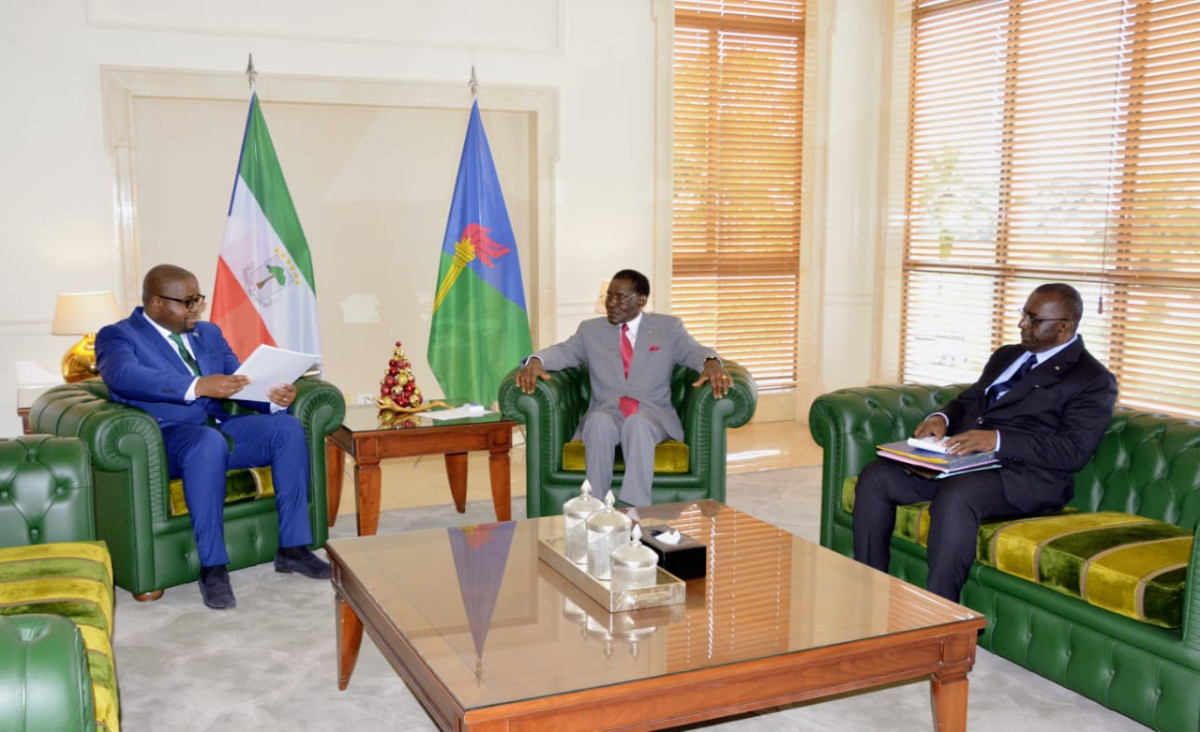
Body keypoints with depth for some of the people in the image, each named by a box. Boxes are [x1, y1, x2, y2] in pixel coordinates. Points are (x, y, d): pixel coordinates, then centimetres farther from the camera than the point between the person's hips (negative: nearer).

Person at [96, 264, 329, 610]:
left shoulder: (209, 333, 19)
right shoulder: (117, 336, -1)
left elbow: (242, 381, 11)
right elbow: (123, 376, -24)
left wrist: (274, 398, -14)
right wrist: (197, 386, -37)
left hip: (221, 427, 6)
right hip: (165, 438, -6)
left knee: (288, 427, -18)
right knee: (210, 441, -38)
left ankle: (292, 548, -12)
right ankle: (212, 568, -31)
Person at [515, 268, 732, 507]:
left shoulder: (668, 328, 14)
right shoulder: (590, 329, 18)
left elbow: (695, 352, 2)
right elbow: (563, 352, 7)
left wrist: (711, 362, -22)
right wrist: (536, 361, -16)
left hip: (652, 414, -1)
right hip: (606, 412, 1)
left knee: (637, 423, -37)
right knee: (600, 422, -35)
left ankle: (635, 510, -44)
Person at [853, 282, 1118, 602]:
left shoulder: (1094, 380, 1)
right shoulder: (1005, 356, 25)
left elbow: (1075, 452, -12)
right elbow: (967, 399, 31)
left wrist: (997, 440, -23)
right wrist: (941, 418, 5)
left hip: (1026, 476, -7)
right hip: (963, 457, 8)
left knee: (955, 497, -38)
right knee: (875, 477, -13)